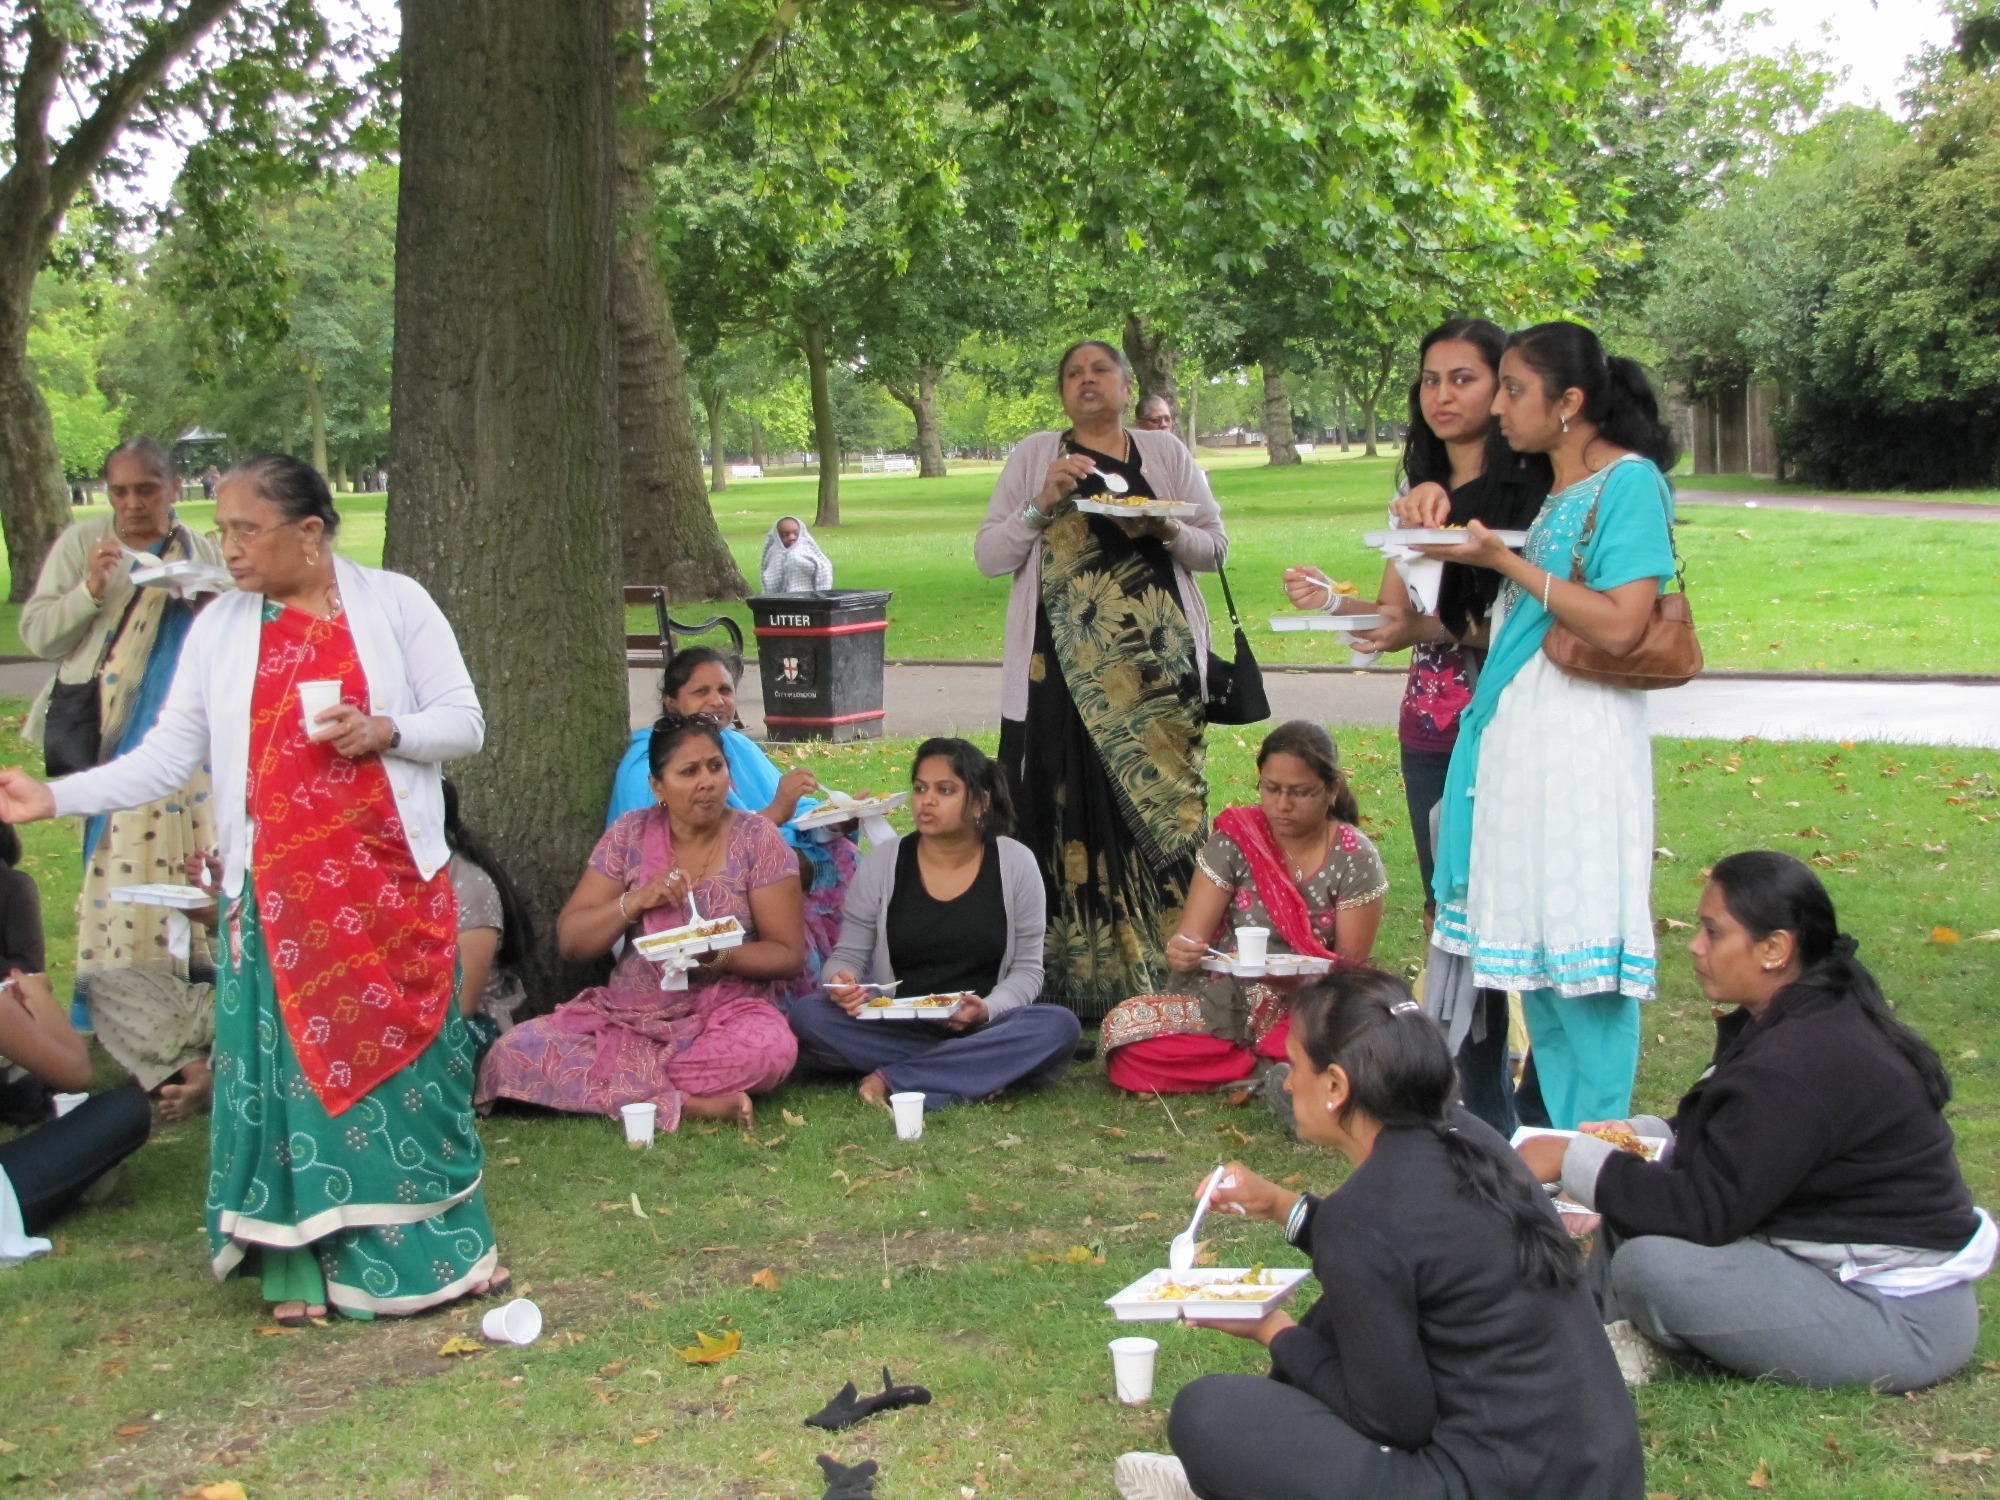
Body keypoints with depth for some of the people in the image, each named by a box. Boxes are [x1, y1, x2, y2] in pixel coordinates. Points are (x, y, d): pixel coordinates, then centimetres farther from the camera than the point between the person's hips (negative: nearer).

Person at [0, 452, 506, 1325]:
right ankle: (301, 1264, 12)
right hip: (274, 888, 2)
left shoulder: (394, 602, 1)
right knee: (286, 1064, 2)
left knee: (407, 1055, 3)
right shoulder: (219, 629, 6)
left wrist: (386, 731, -16)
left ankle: (444, 1245, 17)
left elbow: (463, 722, 2)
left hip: (389, 879, -1)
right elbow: (169, 755, 3)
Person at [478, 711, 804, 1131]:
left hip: (725, 1013, -2)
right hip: (627, 1015, 3)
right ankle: (693, 1103, -25)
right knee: (514, 1054, -23)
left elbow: (789, 954, -3)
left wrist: (718, 957, -21)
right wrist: (635, 901, -15)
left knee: (772, 1048, -37)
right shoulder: (629, 835, 4)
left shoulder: (756, 839, -2)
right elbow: (569, 940, 3)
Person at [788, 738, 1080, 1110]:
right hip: (892, 1028, 1)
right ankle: (979, 1069, -24)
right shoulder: (883, 862, 0)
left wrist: (987, 1010, -20)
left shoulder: (1016, 864, -2)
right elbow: (848, 955, 4)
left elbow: (1027, 969, 0)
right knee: (806, 1015, -26)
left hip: (980, 1028, 0)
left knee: (1059, 1026, -30)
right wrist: (842, 979, -21)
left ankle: (893, 1080, -27)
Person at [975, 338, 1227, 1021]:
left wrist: (1165, 529, -9)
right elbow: (989, 556, 6)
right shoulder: (1034, 456, 11)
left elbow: (1216, 546, 11)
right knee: (1066, 806, -6)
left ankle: (1157, 970, 4)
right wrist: (1045, 503, -9)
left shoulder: (1167, 453, 13)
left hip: (1157, 666, 1)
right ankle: (1066, 978, 1)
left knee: (1159, 801, -3)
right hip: (1063, 668, -1)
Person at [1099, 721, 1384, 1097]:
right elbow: (1189, 939, -6)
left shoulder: (1356, 860, -5)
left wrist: (1288, 974, -26)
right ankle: (1275, 1067, -10)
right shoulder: (1234, 840, -3)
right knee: (1124, 1026, -26)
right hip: (1222, 1004, 1)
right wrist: (1180, 953, -32)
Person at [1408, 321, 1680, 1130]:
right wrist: (1437, 516, 10)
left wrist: (1505, 560, -13)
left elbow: (1619, 625, -18)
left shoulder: (1631, 481, -8)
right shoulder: (1554, 489, 17)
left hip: (1579, 740, -9)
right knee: (1528, 941, 10)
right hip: (1514, 731, 9)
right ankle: (1551, 1131, 19)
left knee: (1580, 944, -6)